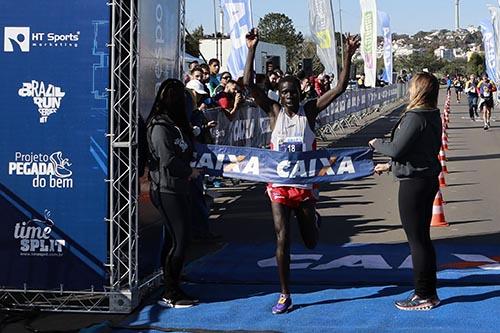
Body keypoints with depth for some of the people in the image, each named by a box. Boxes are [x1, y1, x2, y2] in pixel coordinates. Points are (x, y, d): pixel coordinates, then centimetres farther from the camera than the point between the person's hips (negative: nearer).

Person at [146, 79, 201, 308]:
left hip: (177, 189, 10)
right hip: (166, 190, -10)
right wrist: (191, 172, -9)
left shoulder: (175, 124, 14)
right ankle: (170, 294, 0)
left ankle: (170, 289, 20)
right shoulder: (160, 126, -16)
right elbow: (168, 161, -20)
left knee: (174, 239, 13)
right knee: (179, 240, -7)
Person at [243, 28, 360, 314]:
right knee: (282, 239, -4)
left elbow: (340, 88, -8)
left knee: (311, 243, 11)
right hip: (279, 185, -1)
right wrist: (252, 49, -20)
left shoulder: (310, 111, -1)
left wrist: (349, 56, -16)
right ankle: (285, 295, 8)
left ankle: (313, 220, 49)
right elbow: (249, 84, -12)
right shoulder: (274, 111, -2)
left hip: (304, 185, 1)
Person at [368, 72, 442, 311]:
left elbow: (396, 150, -21)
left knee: (417, 239, -1)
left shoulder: (414, 118, -21)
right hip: (429, 178, 10)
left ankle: (425, 296, 6)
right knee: (422, 237, 17)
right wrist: (390, 166, 24)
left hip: (413, 183, -10)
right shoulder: (433, 116, 9)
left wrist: (376, 144, -1)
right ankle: (427, 291, 25)